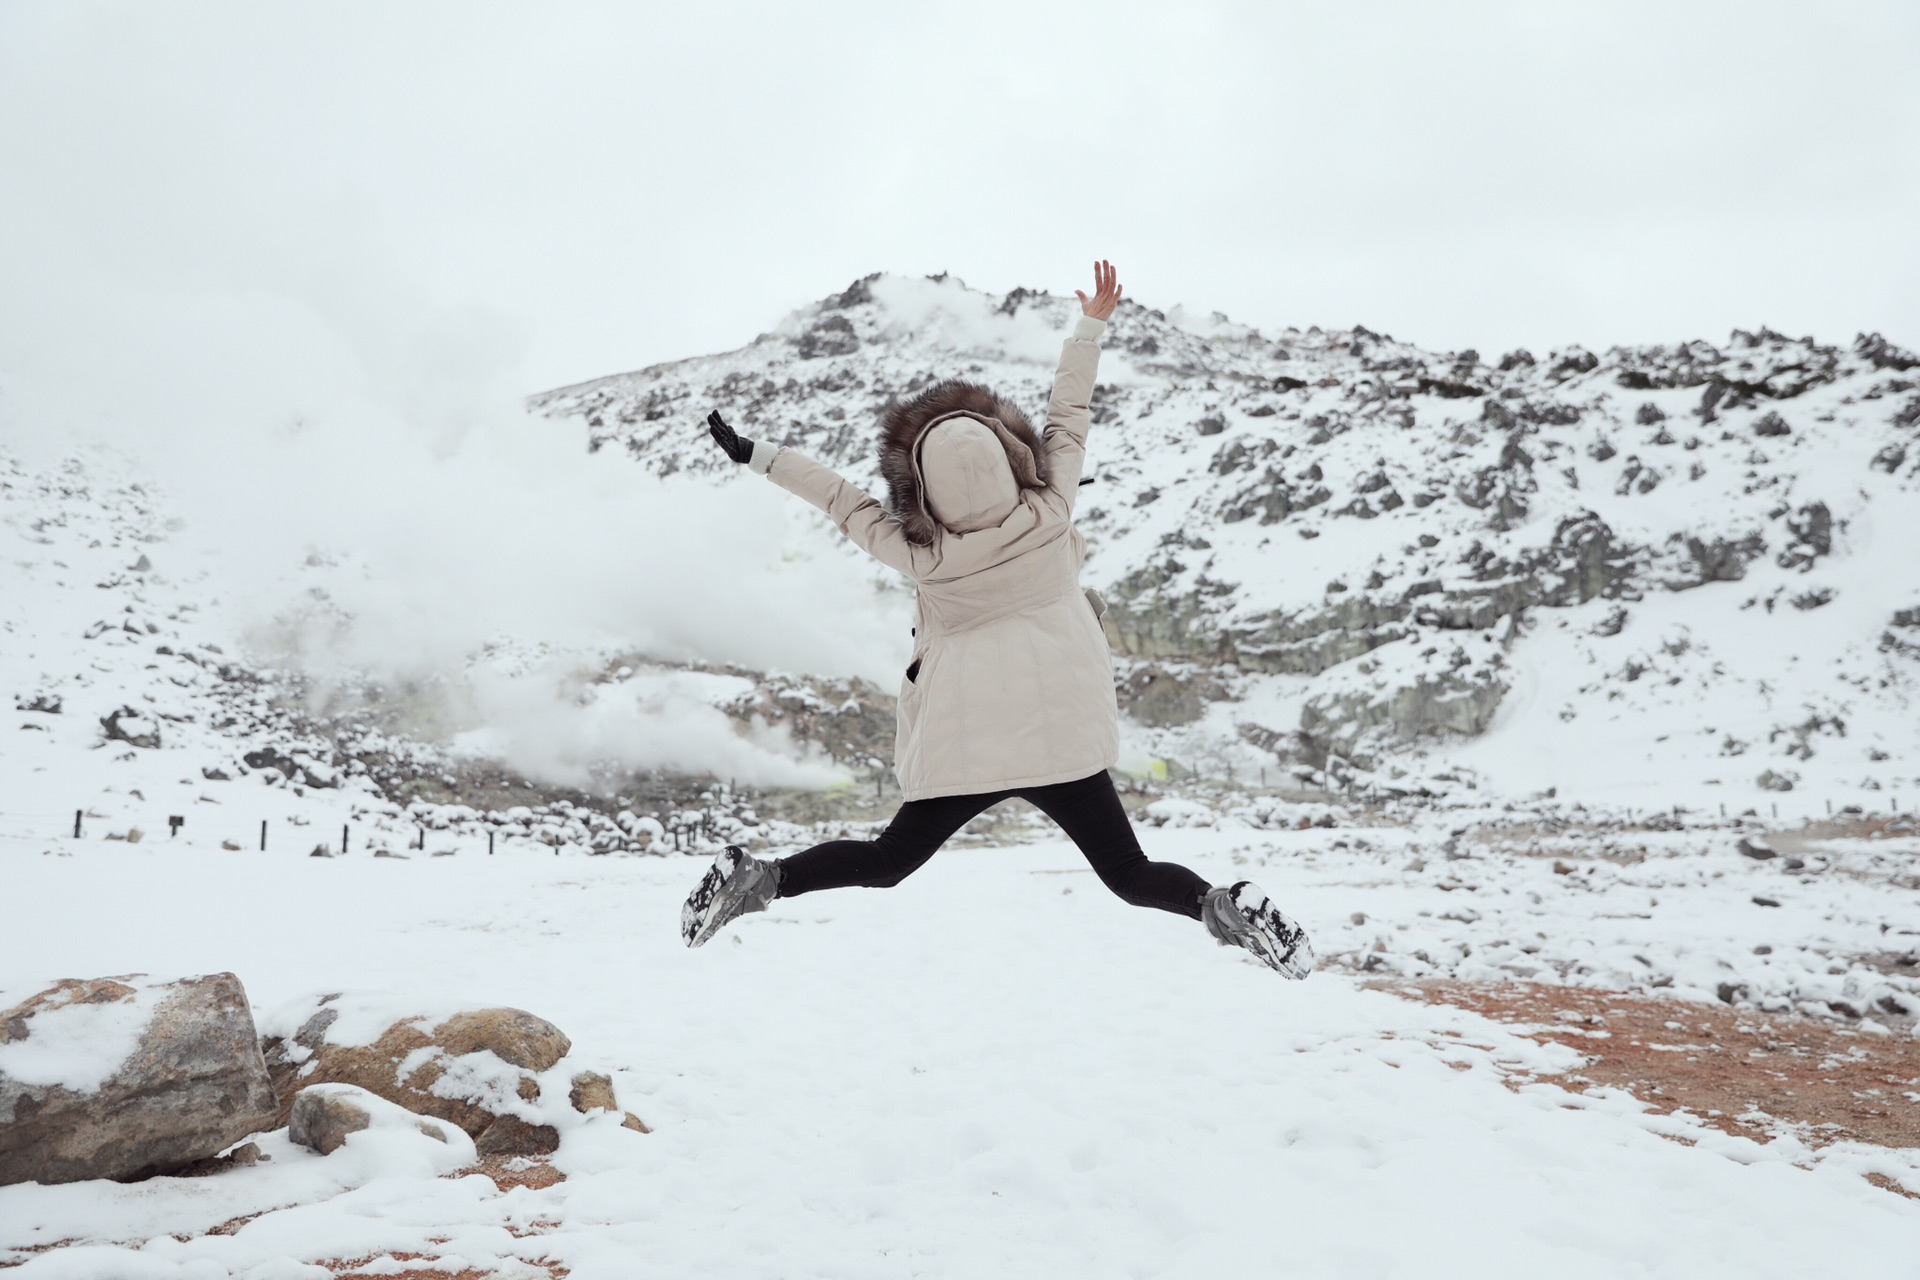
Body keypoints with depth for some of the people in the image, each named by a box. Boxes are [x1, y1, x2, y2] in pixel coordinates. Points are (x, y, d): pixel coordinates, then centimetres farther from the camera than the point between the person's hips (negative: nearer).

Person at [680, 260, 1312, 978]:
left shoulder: (922, 558, -10)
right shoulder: (1049, 515, -9)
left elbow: (842, 501, 1)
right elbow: (1068, 421, 4)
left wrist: (757, 455, 14)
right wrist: (1091, 327, 19)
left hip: (961, 742, 0)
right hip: (1061, 734, 0)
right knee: (1129, 875, 6)